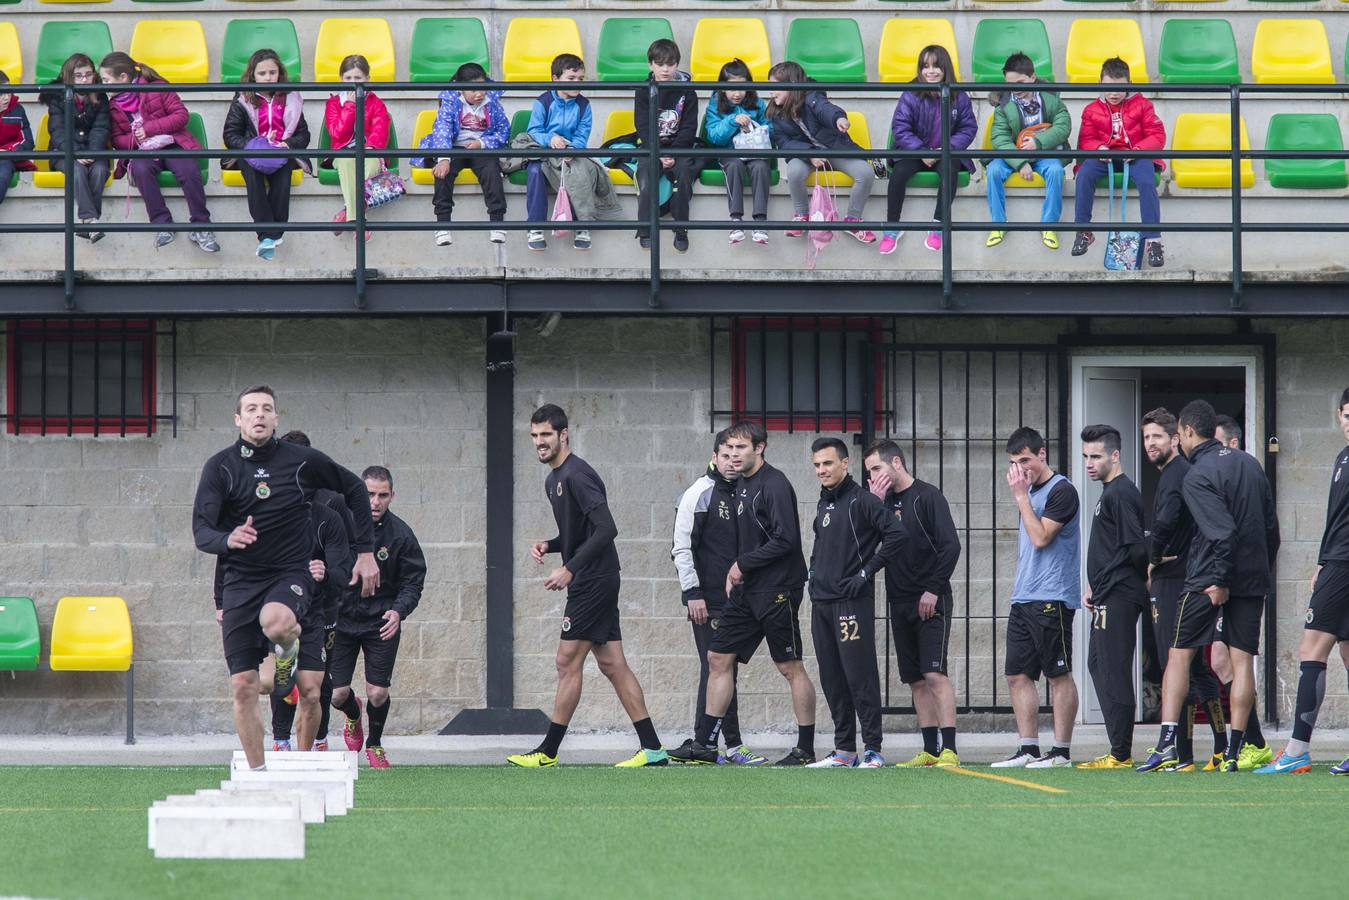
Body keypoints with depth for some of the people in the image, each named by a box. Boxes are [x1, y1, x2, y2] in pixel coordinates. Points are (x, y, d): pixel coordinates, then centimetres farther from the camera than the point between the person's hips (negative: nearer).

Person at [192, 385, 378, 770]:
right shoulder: (220, 467, 0)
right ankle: (256, 774, 8)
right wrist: (227, 540, -32)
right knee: (243, 690, -5)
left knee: (275, 622, -36)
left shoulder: (302, 461, 0)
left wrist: (365, 551, 11)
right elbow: (201, 531, -9)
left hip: (291, 577, -1)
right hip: (241, 580, 1)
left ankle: (288, 649, 0)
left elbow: (354, 489, 16)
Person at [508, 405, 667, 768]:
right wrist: (548, 545, 7)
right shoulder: (553, 481, 17)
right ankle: (652, 748, 6)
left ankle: (548, 751, -1)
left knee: (568, 663, -6)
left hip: (593, 583, -10)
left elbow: (606, 529, -22)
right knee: (611, 664, 7)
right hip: (595, 583, 10)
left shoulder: (576, 475, -15)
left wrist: (570, 569, -22)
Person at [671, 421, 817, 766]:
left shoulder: (774, 485, -14)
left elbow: (785, 540, -20)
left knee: (790, 667, -3)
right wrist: (734, 573, 8)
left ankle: (806, 749, 3)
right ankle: (706, 743, 11)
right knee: (718, 658, 7)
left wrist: (743, 564, -13)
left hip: (777, 591, -9)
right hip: (747, 590, 9)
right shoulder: (742, 485, 14)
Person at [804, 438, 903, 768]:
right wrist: (816, 571, 15)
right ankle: (844, 750, 14)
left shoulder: (861, 500, -8)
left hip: (852, 601, -8)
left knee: (860, 676, -9)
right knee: (832, 680, 9)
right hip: (821, 602, 8)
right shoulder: (824, 504, 18)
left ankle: (873, 750, -8)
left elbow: (896, 535, -16)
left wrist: (867, 571, -14)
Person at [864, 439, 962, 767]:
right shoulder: (886, 502, 14)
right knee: (916, 679, 7)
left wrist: (933, 589, -14)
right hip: (901, 604, 7)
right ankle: (930, 750, 10)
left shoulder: (927, 496, -6)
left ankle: (949, 749, -17)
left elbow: (951, 546, -11)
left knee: (934, 675, -15)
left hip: (931, 603, -7)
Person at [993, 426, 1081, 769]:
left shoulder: (1061, 490, -9)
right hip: (1023, 599, 9)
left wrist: (1021, 496, -13)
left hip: (1052, 599, -9)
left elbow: (1040, 537, -18)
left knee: (1058, 675, -4)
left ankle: (1062, 751, -1)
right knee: (1018, 675, 7)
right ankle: (1028, 749, 11)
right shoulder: (1030, 491, 18)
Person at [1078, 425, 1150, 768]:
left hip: (1118, 598, -11)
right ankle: (1119, 751, 16)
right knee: (1099, 666, 13)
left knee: (1114, 673, -8)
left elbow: (1135, 548, -20)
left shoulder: (1121, 493, -13)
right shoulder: (1109, 492, 19)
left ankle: (1121, 755, -7)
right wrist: (1095, 589, 17)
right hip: (1107, 598, 11)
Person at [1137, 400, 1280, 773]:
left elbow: (1222, 530, -19)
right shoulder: (1249, 464, 12)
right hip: (1254, 578, 6)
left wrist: (1219, 580, -17)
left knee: (1179, 654, 3)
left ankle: (1167, 741, -6)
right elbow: (1271, 525, 15)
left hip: (1208, 579, -6)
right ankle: (1234, 752, 0)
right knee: (1242, 659, 3)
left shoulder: (1196, 476, -10)